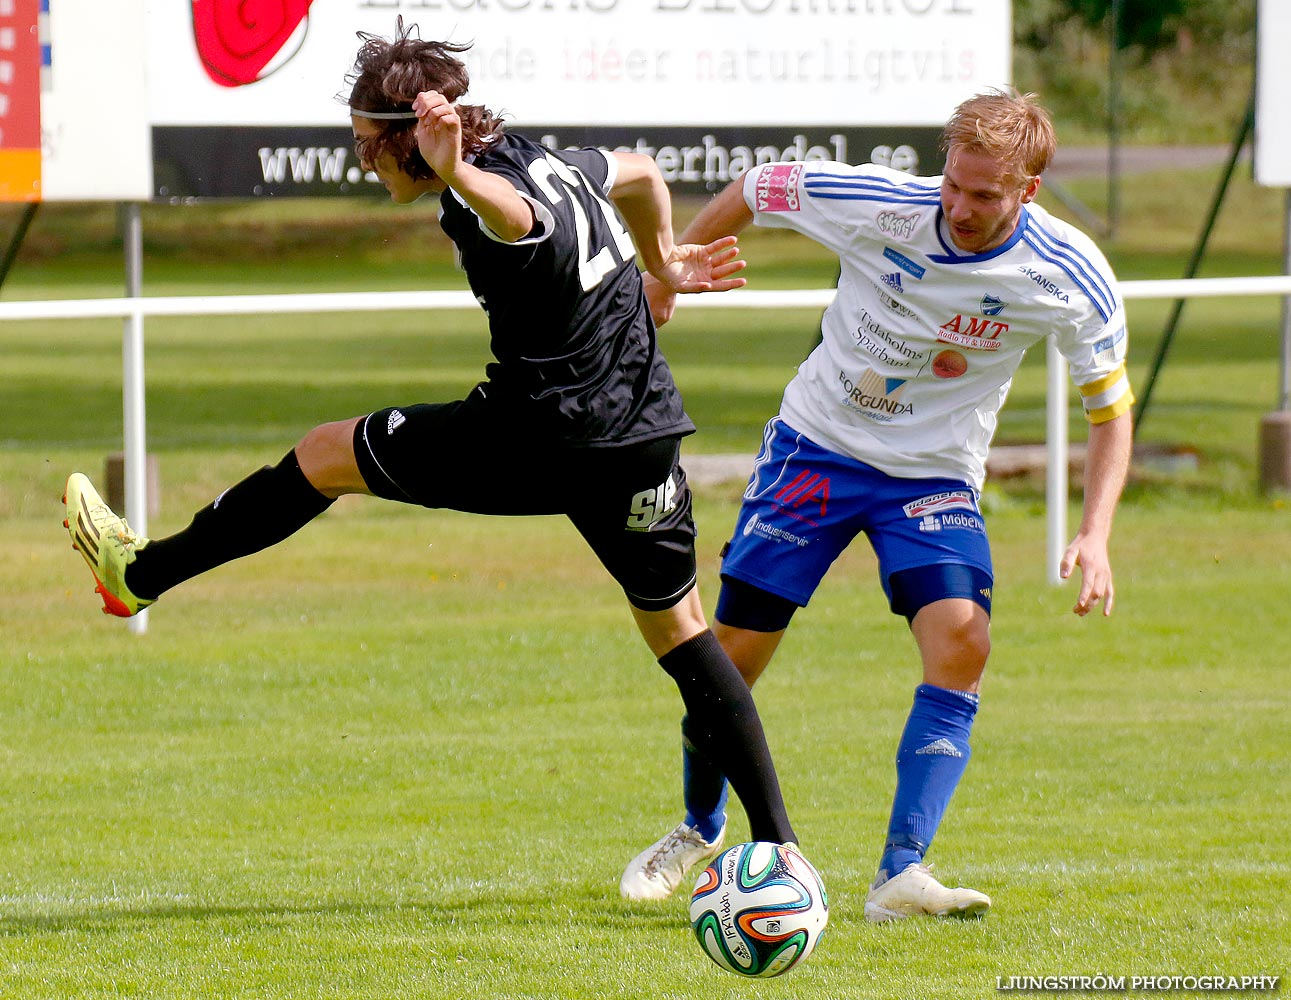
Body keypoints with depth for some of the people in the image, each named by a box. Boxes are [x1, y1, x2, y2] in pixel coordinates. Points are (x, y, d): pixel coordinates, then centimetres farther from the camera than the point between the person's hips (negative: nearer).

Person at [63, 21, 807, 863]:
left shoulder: (482, 200, -15)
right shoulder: (554, 163, 13)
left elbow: (515, 215, -41)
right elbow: (643, 174, 33)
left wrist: (457, 175, -63)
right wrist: (663, 265, 49)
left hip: (543, 437, -8)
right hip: (647, 436, 8)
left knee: (326, 455, 9)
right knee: (680, 631, 14)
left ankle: (140, 574, 21)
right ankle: (778, 847, 5)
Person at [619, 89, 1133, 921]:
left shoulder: (1070, 279, -19)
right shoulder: (880, 205, -23)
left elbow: (1110, 405, -5)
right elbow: (756, 190, -4)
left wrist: (1095, 536, -17)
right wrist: (669, 268, 6)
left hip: (936, 474, 0)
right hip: (819, 444, 0)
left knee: (962, 644, -24)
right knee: (733, 652, 0)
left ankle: (902, 872, -21)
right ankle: (701, 828, 27)